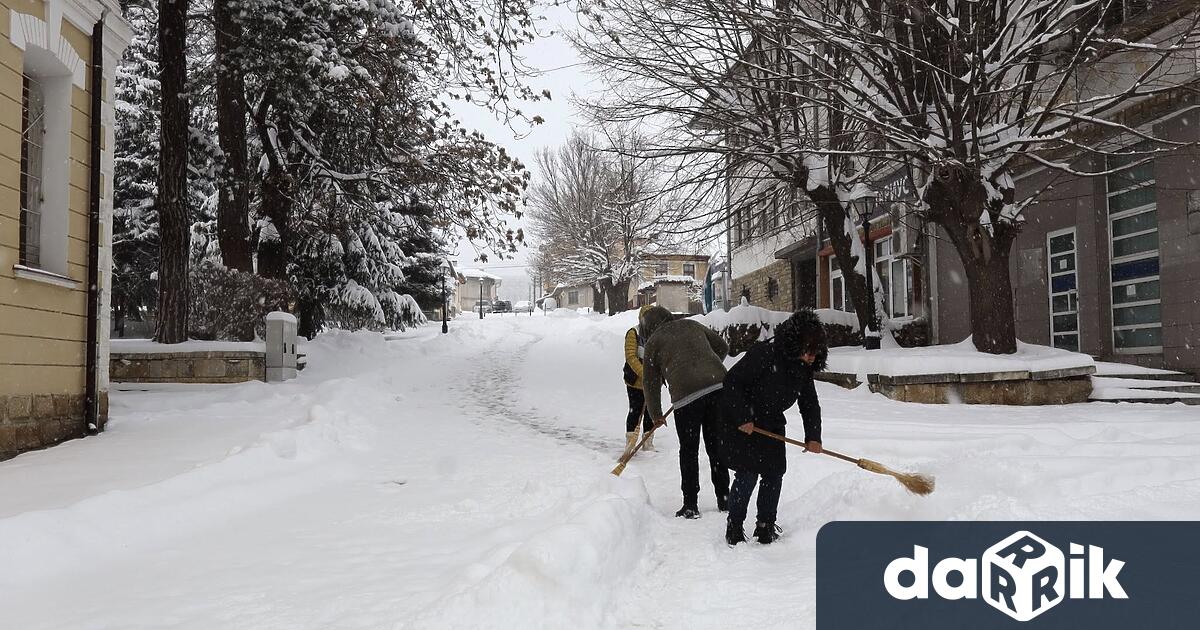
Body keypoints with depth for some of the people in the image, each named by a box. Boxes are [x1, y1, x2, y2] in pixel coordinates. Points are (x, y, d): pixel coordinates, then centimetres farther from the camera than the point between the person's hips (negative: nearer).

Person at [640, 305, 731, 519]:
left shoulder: (653, 341, 10)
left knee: (689, 451, 9)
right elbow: (722, 347, 25)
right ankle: (723, 498, 23)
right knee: (717, 445, 15)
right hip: (718, 385, 4)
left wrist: (656, 415, 25)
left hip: (686, 394, -4)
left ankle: (690, 504, 9)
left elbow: (650, 383, 14)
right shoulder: (692, 325, 21)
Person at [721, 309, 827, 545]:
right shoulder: (763, 354, -28)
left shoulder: (804, 369, -4)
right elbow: (732, 382, -26)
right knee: (748, 474, -9)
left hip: (772, 424, 7)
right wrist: (742, 418, -24)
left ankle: (766, 525, 20)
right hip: (744, 423, -7)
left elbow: (810, 404, 3)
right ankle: (734, 527, 5)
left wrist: (813, 437, -9)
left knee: (774, 473, 6)